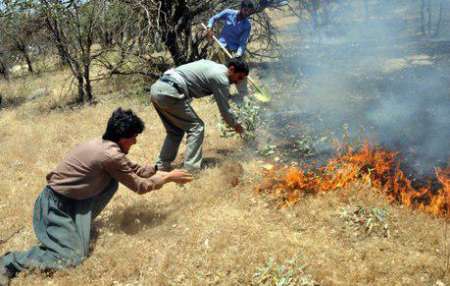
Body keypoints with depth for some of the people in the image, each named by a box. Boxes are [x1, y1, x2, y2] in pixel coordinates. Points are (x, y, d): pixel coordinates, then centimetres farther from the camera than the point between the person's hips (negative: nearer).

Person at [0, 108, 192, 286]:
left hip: (69, 198, 9)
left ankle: (79, 224, 17)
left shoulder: (105, 145, 4)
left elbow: (134, 169, 16)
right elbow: (139, 186, -12)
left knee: (112, 182, 9)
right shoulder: (111, 156, -23)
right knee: (72, 259, -14)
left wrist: (162, 172, 15)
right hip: (56, 204, -9)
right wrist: (168, 178, -1)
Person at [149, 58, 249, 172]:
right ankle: (192, 169, -5)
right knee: (196, 127, -1)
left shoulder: (216, 67, 21)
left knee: (176, 131, 20)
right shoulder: (221, 78, -6)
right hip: (169, 93, -9)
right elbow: (224, 109, 0)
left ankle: (162, 166, 22)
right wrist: (235, 125, 15)